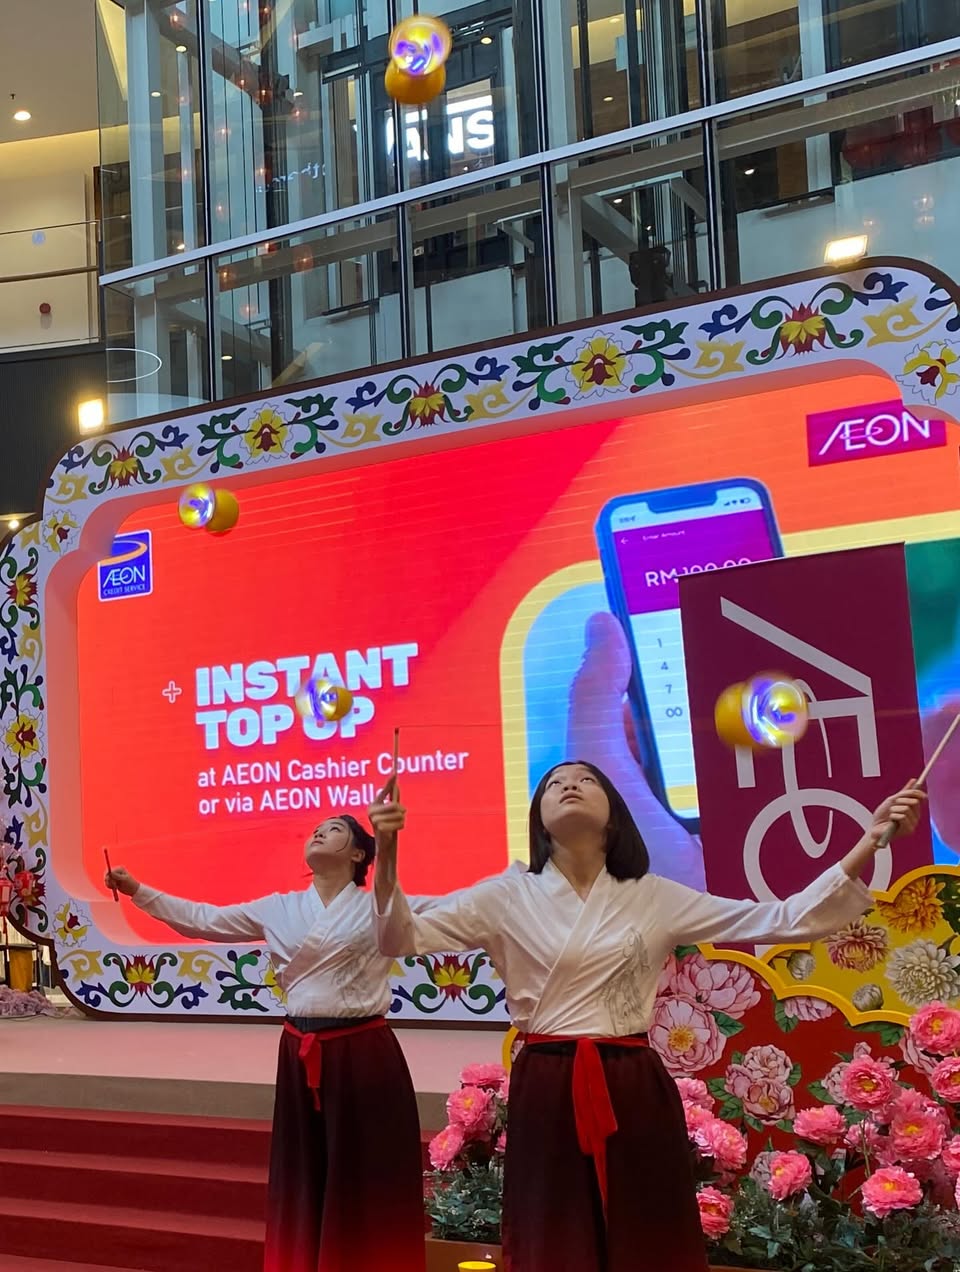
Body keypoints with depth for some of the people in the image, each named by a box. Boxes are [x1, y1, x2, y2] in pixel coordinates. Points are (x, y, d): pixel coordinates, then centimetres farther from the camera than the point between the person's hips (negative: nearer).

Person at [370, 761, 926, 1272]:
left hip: (636, 1093, 1)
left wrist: (871, 841, -6)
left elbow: (786, 919, 3)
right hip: (548, 1095, -1)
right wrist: (387, 854, -21)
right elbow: (402, 939, -4)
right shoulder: (508, 896, 2)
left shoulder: (655, 898, 5)